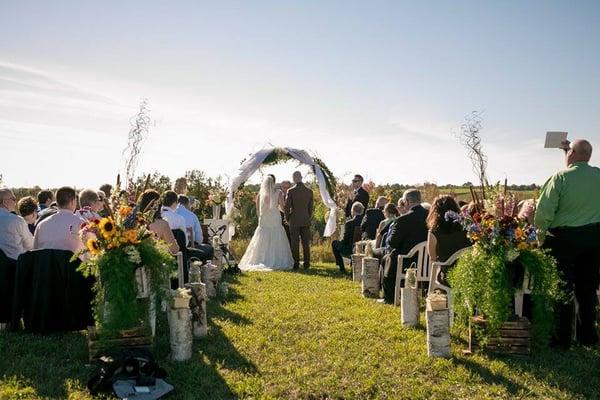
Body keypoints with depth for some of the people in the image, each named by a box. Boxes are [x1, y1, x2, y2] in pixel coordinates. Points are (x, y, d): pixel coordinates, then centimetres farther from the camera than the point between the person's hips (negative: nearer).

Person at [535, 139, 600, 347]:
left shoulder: (560, 177, -16)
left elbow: (544, 211, -18)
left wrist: (541, 232, 0)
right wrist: (571, 148, 32)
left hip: (564, 238, -5)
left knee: (563, 287, 4)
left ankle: (562, 338, 10)